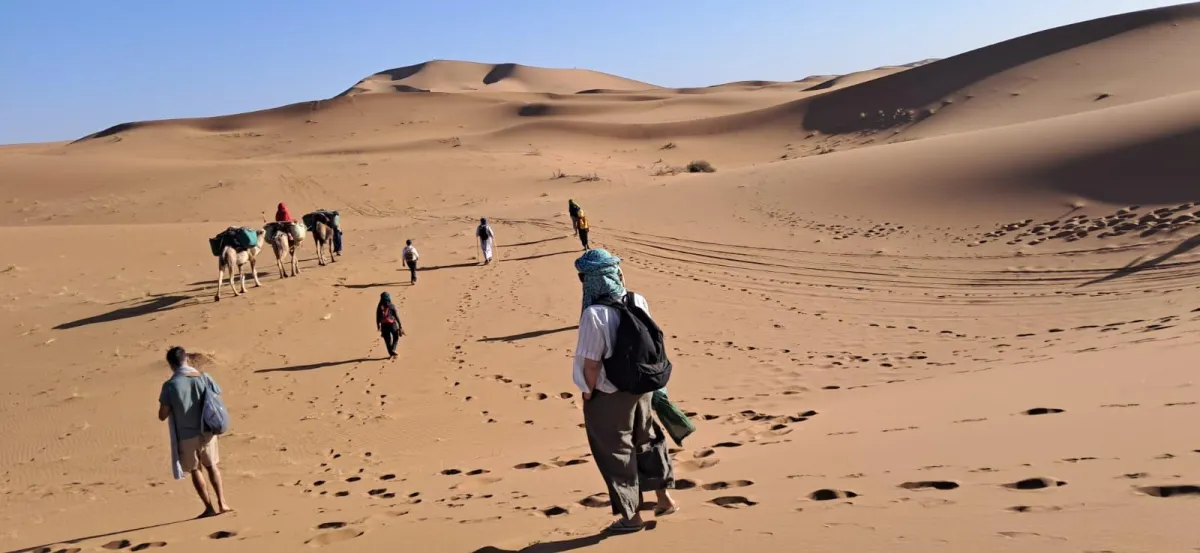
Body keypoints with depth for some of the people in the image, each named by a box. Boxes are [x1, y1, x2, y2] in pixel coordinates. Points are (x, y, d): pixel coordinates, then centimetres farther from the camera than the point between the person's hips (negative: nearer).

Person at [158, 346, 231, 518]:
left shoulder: (170, 385, -12)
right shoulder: (204, 378, -4)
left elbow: (162, 415, -10)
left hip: (186, 435, -3)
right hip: (206, 432, 3)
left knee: (195, 470, 14)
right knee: (211, 466, 21)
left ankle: (210, 507, 13)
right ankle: (222, 502, 15)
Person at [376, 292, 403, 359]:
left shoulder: (379, 307, -1)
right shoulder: (391, 306, -8)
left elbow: (378, 318, 4)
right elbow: (396, 316, -8)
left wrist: (378, 327, 15)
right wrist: (400, 325, -3)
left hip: (384, 326, 2)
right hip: (392, 324, -2)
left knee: (387, 340, 12)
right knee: (396, 338, 17)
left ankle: (391, 353, 14)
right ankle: (393, 350, -1)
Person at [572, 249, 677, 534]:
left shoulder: (594, 314, -27)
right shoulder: (639, 302, -8)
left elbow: (591, 362, -22)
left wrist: (588, 393, -5)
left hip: (609, 396, -6)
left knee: (616, 453, 12)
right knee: (646, 441, 26)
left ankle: (631, 515, 24)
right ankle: (665, 498, 37)